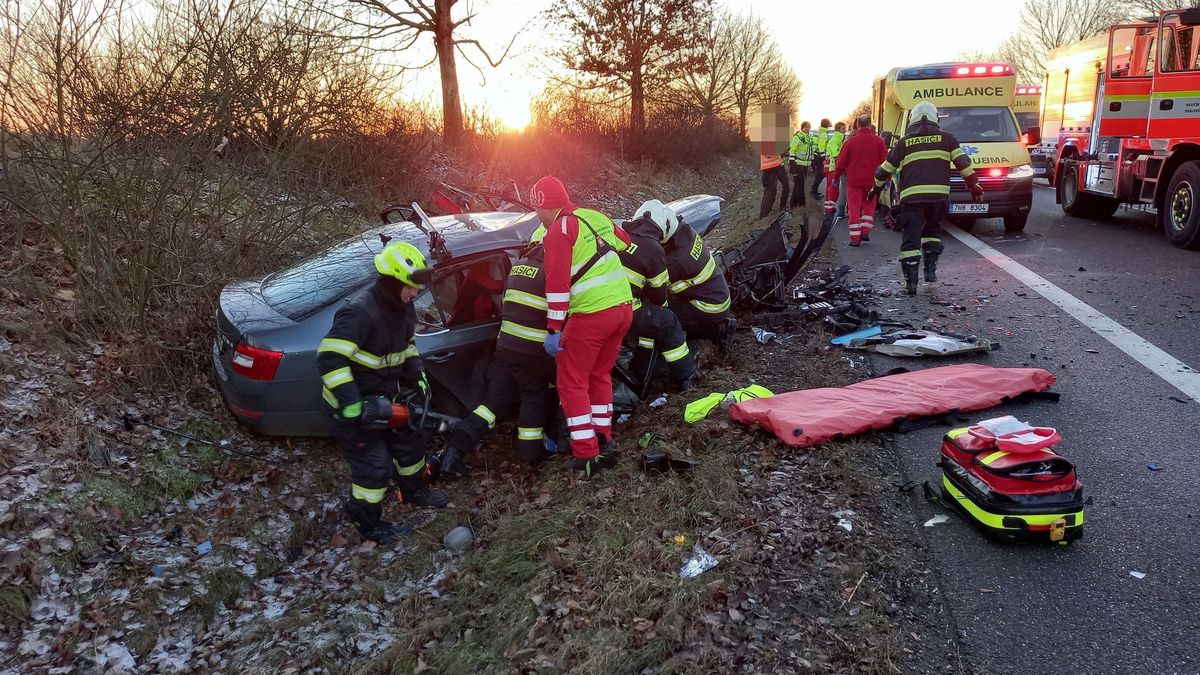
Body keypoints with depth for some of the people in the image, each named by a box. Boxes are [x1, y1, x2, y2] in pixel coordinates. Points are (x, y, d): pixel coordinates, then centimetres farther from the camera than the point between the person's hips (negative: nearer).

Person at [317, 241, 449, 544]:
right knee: (374, 466, -1)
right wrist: (351, 406, -37)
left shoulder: (403, 308, 0)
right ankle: (368, 524, 20)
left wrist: (417, 376, 9)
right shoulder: (360, 313, -30)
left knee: (410, 440, 21)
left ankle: (414, 491, 46)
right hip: (356, 403, -9)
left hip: (385, 394, 9)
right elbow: (329, 358, -35)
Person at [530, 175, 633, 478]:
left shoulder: (560, 229, -10)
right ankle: (603, 438, 30)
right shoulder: (596, 217, 12)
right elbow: (626, 244, 26)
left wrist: (554, 329, -13)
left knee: (572, 382, 5)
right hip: (624, 308, 7)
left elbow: (558, 283, -16)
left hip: (591, 315, -7)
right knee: (600, 374, 24)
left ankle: (587, 455, 4)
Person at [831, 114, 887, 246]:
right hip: (871, 181, 1)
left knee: (854, 208, 2)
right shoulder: (879, 141, -1)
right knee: (869, 205, 18)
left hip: (854, 180, -1)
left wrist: (836, 177, 10)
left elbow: (841, 162, -2)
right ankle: (865, 231, 9)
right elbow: (885, 161, 2)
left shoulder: (850, 141, -5)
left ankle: (855, 238, -1)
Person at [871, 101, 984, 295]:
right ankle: (931, 268, 12)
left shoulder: (904, 142, 14)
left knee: (911, 238, 2)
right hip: (939, 194, 1)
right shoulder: (946, 138, 12)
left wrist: (876, 188, 32)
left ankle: (910, 281, -2)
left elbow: (886, 168, 19)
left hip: (911, 196, -1)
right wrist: (974, 184, 15)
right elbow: (963, 162, 7)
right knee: (932, 230, 23)